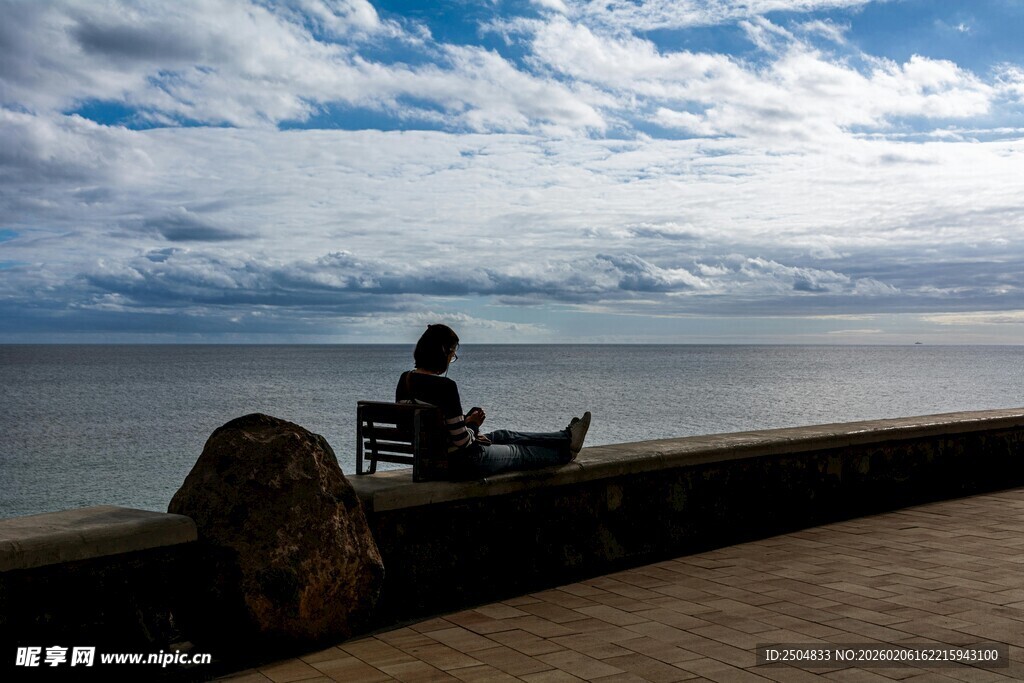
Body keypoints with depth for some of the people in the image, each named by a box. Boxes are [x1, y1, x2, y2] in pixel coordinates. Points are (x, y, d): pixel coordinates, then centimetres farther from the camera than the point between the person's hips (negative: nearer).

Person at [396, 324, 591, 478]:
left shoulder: (404, 380, -2)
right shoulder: (445, 386, -28)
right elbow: (461, 440, -24)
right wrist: (473, 433, -2)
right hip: (462, 462, -8)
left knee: (504, 436, 26)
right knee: (521, 451, 19)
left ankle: (566, 437, 45)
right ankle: (566, 452, 47)